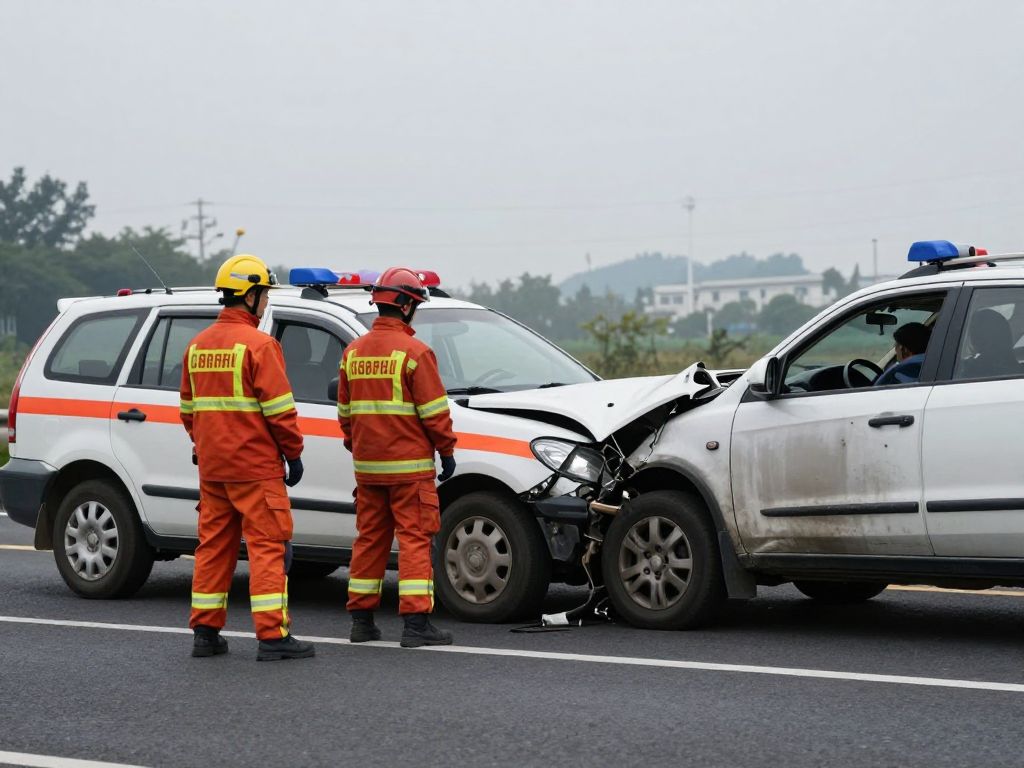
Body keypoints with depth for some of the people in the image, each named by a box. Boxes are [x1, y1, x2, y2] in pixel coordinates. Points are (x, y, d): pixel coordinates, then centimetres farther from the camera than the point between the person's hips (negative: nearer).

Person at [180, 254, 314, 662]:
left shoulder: (198, 346, 11)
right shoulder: (258, 345, -13)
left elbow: (188, 408, 17)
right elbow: (279, 408, -14)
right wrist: (294, 453, -5)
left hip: (212, 468, 8)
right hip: (255, 467, -8)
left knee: (214, 545, 12)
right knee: (268, 546, -5)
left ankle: (205, 632, 15)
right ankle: (273, 636, -8)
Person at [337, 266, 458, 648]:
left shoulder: (353, 352, 8)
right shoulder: (414, 352, -12)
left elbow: (345, 411, 15)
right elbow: (434, 411, -12)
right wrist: (447, 451, -1)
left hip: (367, 466, 6)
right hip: (409, 466, -6)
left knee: (369, 540, 12)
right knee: (414, 539, -4)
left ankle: (361, 620, 15)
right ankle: (416, 623, -9)